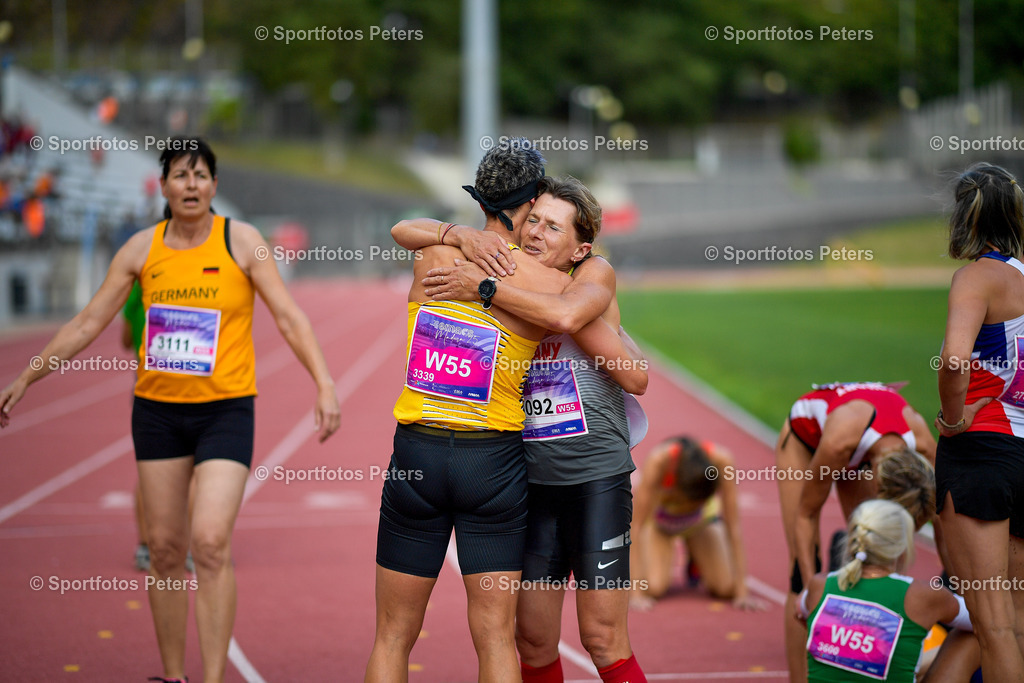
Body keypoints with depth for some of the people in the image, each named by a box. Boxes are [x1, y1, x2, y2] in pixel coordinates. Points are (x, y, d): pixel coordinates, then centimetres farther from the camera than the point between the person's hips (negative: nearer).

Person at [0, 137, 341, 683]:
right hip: (158, 409, 3)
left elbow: (288, 316, -4)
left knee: (210, 541, -16)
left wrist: (324, 385, -15)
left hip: (226, 409, -3)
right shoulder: (142, 249, 3)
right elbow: (88, 323, 9)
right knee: (165, 547, 6)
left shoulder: (240, 240, -4)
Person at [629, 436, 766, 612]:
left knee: (726, 588, -16)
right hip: (659, 518, -2)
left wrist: (742, 592, -26)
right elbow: (637, 526, -35)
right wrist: (638, 593, -38)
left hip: (701, 518, 2)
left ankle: (696, 564, 17)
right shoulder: (658, 461, -40)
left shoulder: (722, 461, -35)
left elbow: (733, 528, -27)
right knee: (654, 587, -25)